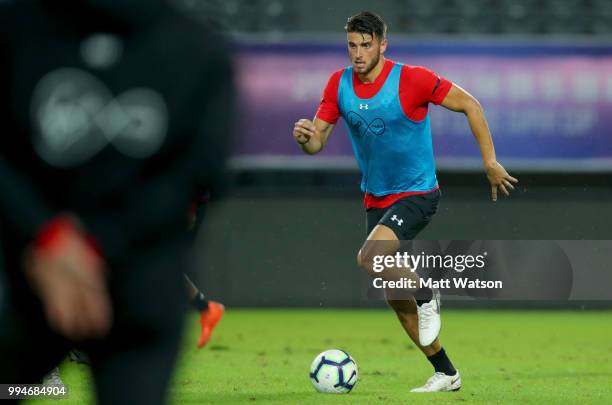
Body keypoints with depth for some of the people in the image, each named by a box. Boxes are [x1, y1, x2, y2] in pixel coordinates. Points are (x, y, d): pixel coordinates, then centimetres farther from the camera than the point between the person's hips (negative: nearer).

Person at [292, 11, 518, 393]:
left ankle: (426, 294, -1)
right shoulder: (339, 85, -3)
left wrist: (490, 162, -9)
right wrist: (305, 137, -26)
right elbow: (317, 142, -1)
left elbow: (469, 104, -9)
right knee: (394, 296, 7)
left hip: (417, 193, -6)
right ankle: (446, 372, 19)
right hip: (376, 200, 6)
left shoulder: (411, 79, -18)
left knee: (369, 257, -29)